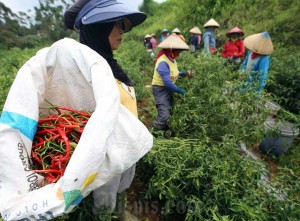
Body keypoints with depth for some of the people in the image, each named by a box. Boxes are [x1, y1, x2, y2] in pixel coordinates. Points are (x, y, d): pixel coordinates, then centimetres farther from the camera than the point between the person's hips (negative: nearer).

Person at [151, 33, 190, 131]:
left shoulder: (171, 59, 5)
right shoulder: (163, 62, -25)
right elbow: (167, 82, -30)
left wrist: (183, 73, -1)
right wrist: (181, 91, -22)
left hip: (168, 89, 10)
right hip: (161, 89, -9)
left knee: (170, 112, 15)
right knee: (164, 115, -12)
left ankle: (165, 130, 32)